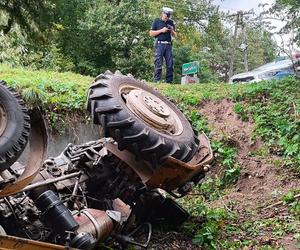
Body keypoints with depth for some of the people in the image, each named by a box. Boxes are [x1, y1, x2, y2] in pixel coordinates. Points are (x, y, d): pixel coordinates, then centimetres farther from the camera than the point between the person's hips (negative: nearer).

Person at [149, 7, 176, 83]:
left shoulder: (171, 22, 18)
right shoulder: (157, 21, 7)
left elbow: (174, 35, 21)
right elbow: (151, 33, 2)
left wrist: (172, 31, -1)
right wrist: (161, 30, -8)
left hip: (168, 45, 4)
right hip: (159, 44, -4)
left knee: (170, 64, 0)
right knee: (158, 65, -8)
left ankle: (169, 81, 4)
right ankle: (157, 81, -7)